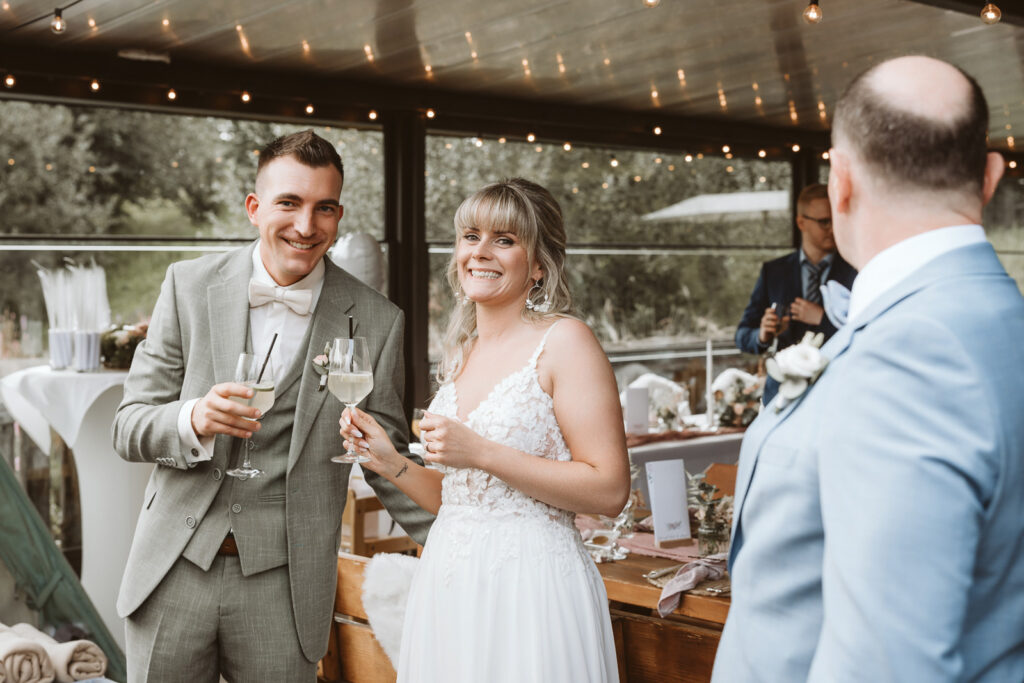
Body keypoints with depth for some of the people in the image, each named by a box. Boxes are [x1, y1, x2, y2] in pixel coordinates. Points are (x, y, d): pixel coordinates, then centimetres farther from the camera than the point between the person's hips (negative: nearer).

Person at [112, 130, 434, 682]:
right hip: (173, 573, 1)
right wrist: (194, 420, -22)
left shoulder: (376, 322, -4)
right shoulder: (190, 285, -1)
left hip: (285, 587, -1)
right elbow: (128, 427, -1)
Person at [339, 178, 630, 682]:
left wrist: (482, 453, -19)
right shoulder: (462, 353, 11)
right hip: (449, 581, 6)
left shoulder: (563, 341, -9)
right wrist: (391, 462, 0)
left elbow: (610, 490, -16)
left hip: (529, 587, -6)